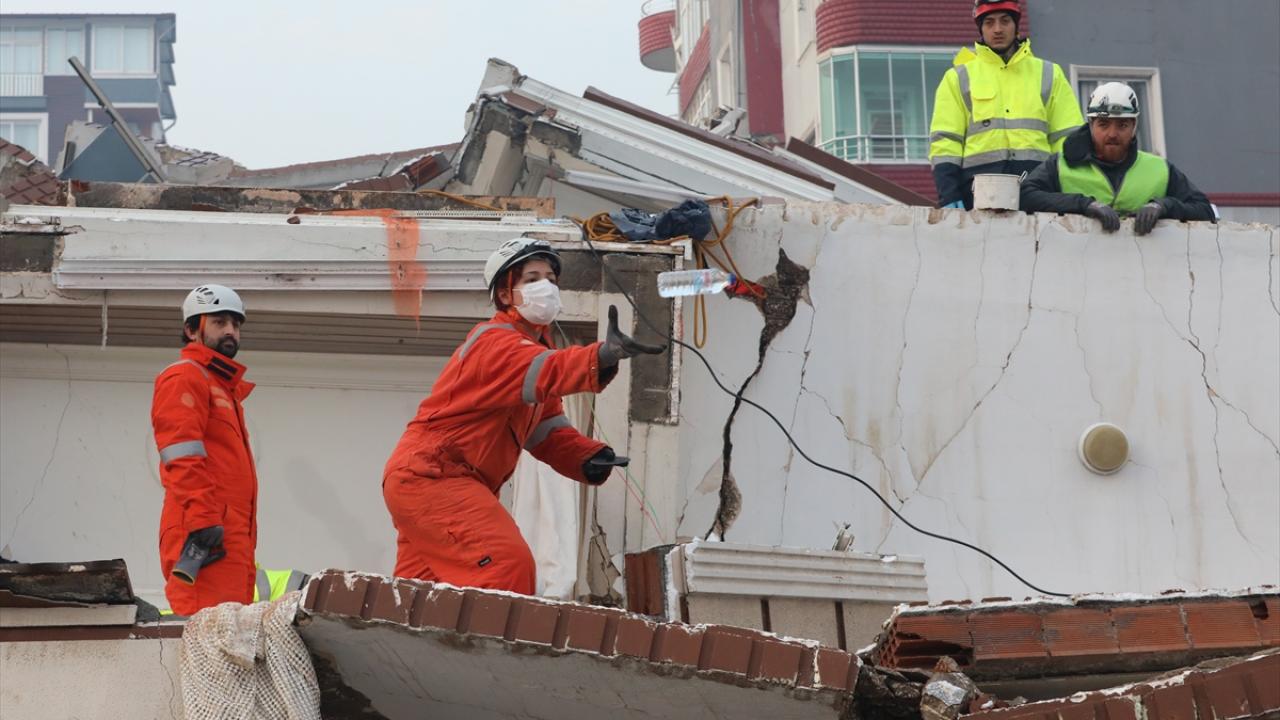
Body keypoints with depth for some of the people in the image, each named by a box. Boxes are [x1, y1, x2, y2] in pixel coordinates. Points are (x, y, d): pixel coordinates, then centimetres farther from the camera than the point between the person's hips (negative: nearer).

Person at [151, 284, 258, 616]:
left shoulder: (225, 387, 29)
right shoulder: (184, 378, 0)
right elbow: (182, 460, -13)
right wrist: (201, 522, -23)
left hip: (231, 536, 10)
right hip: (207, 537, -10)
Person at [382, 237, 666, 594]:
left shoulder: (535, 345, 16)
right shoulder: (495, 343, -15)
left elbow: (547, 430, 9)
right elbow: (548, 372, -38)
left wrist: (589, 459, -11)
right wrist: (604, 355, -57)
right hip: (431, 476, -11)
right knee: (508, 565, -25)